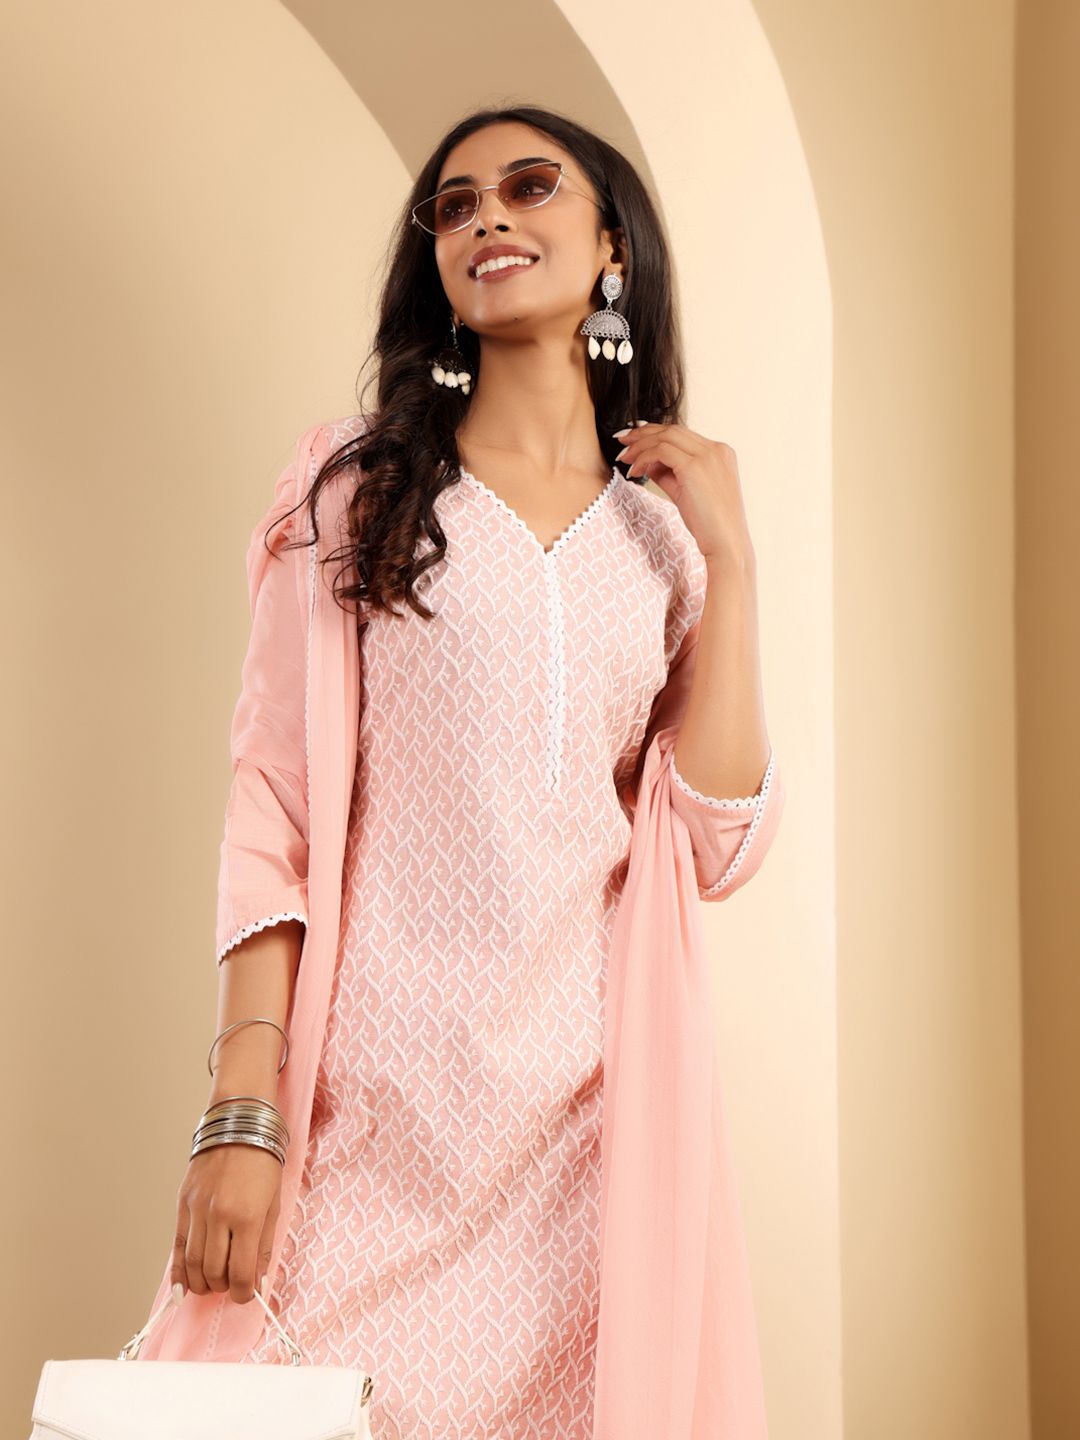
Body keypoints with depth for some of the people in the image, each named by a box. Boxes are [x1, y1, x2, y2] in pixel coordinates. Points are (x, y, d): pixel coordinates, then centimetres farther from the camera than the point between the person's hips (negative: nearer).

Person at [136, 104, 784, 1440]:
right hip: (376, 1104, -2)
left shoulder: (665, 532, 12)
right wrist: (242, 1112, -11)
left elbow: (721, 850, 2)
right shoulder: (356, 482, 5)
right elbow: (272, 804, -2)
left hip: (585, 1107, 2)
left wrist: (729, 554, 0)